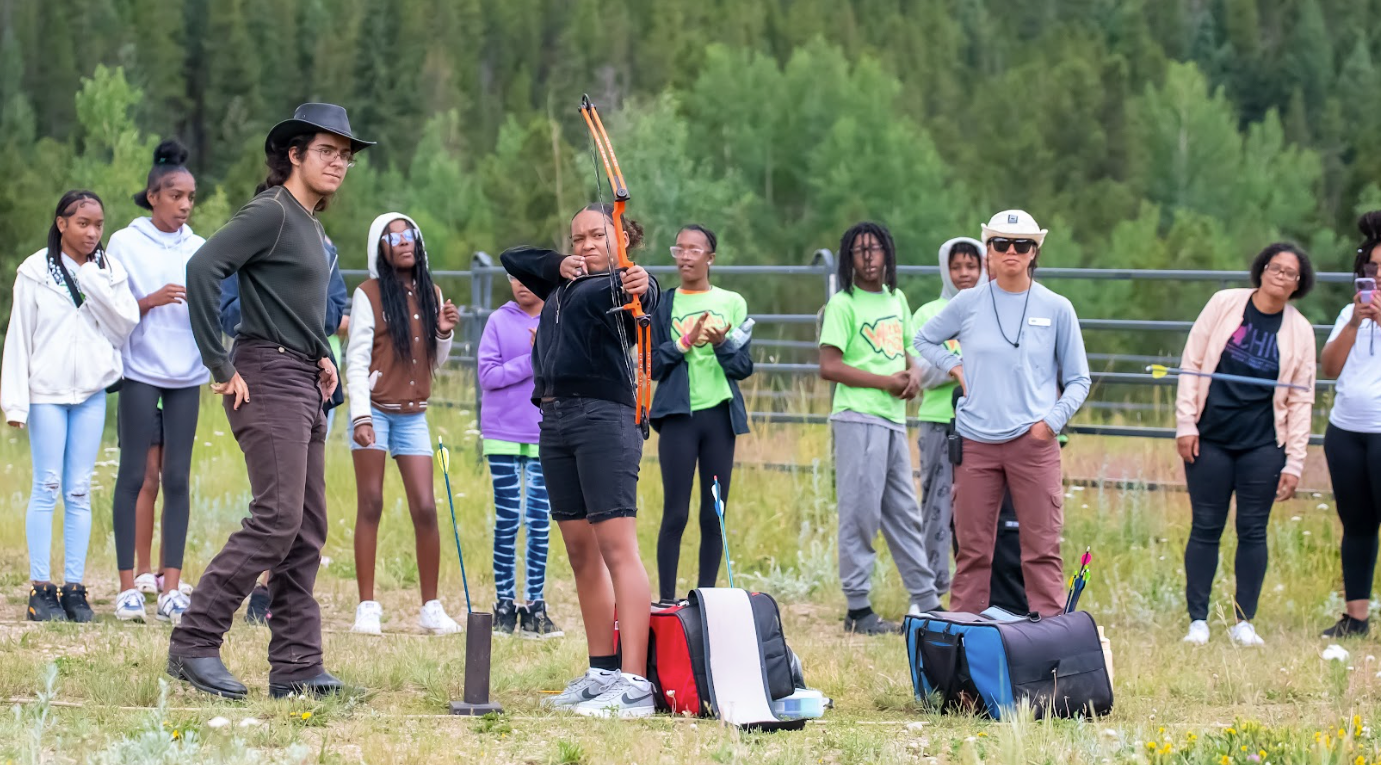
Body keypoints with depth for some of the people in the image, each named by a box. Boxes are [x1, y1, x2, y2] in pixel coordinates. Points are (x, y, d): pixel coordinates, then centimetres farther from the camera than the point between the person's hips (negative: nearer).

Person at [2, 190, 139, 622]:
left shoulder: (109, 271, 7)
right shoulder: (35, 272, -1)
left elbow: (126, 324, -5)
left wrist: (92, 278, -10)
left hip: (92, 390, 2)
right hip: (46, 390, -2)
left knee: (79, 489, 3)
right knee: (47, 486, -3)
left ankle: (74, 587, 6)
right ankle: (40, 587, 0)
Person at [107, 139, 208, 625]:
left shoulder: (198, 249, 11)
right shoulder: (125, 244, 2)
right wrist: (151, 301, -16)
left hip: (187, 375, 3)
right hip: (141, 371, -3)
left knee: (177, 477, -1)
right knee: (134, 474, -4)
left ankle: (172, 588, -1)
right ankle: (128, 586, -2)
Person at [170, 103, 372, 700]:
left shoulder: (310, 225, 18)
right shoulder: (270, 212, -10)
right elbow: (202, 268, -22)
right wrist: (221, 365, -21)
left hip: (305, 384, 10)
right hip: (268, 378, -10)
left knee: (307, 529, 6)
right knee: (278, 518, -16)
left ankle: (296, 666, 7)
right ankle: (194, 641, -13)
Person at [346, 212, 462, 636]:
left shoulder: (430, 295, 10)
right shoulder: (369, 293, -3)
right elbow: (357, 358, -7)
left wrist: (444, 333, -3)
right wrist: (360, 416, -15)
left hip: (413, 414, 4)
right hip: (375, 409, -4)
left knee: (425, 509, -1)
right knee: (371, 505, -2)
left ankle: (431, 607, 7)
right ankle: (367, 607, 0)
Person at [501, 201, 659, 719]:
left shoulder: (622, 282, -3)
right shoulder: (563, 284, 22)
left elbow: (634, 301, -26)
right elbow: (512, 258, 31)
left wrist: (641, 291, -50)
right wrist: (558, 265, 12)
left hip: (604, 414, -9)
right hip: (556, 418, 9)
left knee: (616, 546, -15)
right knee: (581, 551, 11)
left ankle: (634, 685, -22)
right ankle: (601, 674, 17)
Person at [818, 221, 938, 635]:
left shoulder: (896, 300, 16)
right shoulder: (843, 305, -6)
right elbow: (829, 367, -14)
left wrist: (914, 373, 2)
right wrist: (886, 382, -14)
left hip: (894, 420, 7)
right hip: (858, 419, -7)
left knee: (904, 514, 12)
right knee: (860, 514, -6)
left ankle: (926, 602, 18)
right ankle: (858, 608, -2)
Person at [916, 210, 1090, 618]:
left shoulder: (1056, 309, 3)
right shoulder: (968, 304, 6)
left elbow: (1078, 380, 9)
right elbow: (925, 339, 24)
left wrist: (1052, 420, -6)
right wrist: (954, 367, 7)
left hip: (1033, 442, -1)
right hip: (975, 442, 1)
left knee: (1041, 548, -5)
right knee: (972, 549, 4)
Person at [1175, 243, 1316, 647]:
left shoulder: (1299, 331, 2)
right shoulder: (1225, 304, 0)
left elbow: (1300, 400, 3)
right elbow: (1191, 363, 2)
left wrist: (1294, 462, 0)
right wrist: (1185, 424, -4)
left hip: (1263, 445, 1)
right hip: (1210, 439, -1)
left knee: (1253, 530, 3)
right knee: (1206, 527, 2)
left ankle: (1244, 621, 11)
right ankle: (1198, 620, 8)